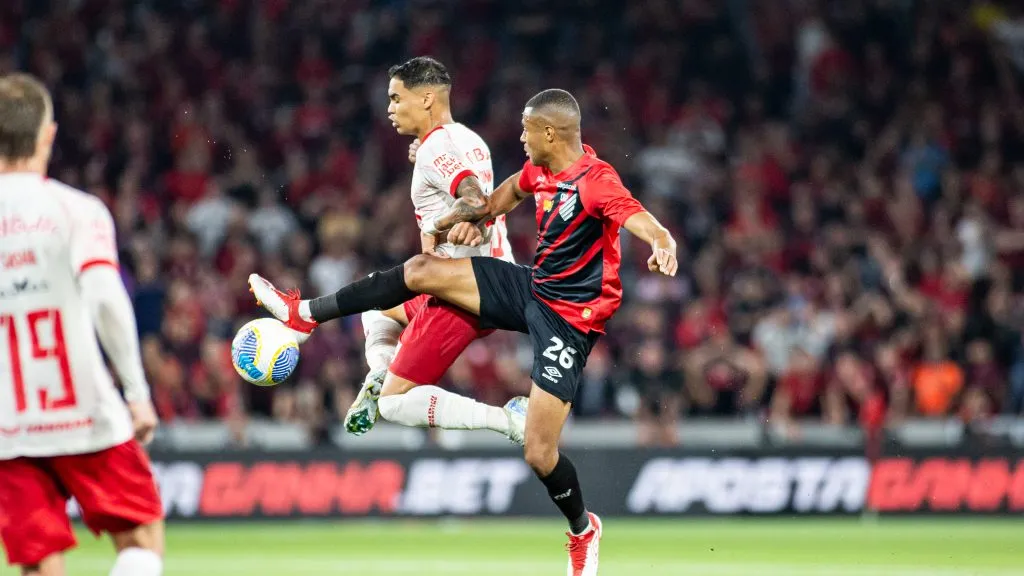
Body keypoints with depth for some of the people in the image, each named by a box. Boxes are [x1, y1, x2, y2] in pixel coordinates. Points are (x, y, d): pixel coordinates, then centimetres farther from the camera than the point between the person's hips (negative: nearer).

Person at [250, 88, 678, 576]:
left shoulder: (595, 180, -25)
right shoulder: (541, 169, 0)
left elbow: (634, 214, -43)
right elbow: (514, 188, 23)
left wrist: (662, 243, -63)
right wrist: (474, 216, 13)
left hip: (570, 318, -8)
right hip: (532, 286, 8)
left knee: (539, 455, -9)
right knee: (421, 271, 1)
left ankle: (583, 531, 21)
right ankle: (305, 314, 13)